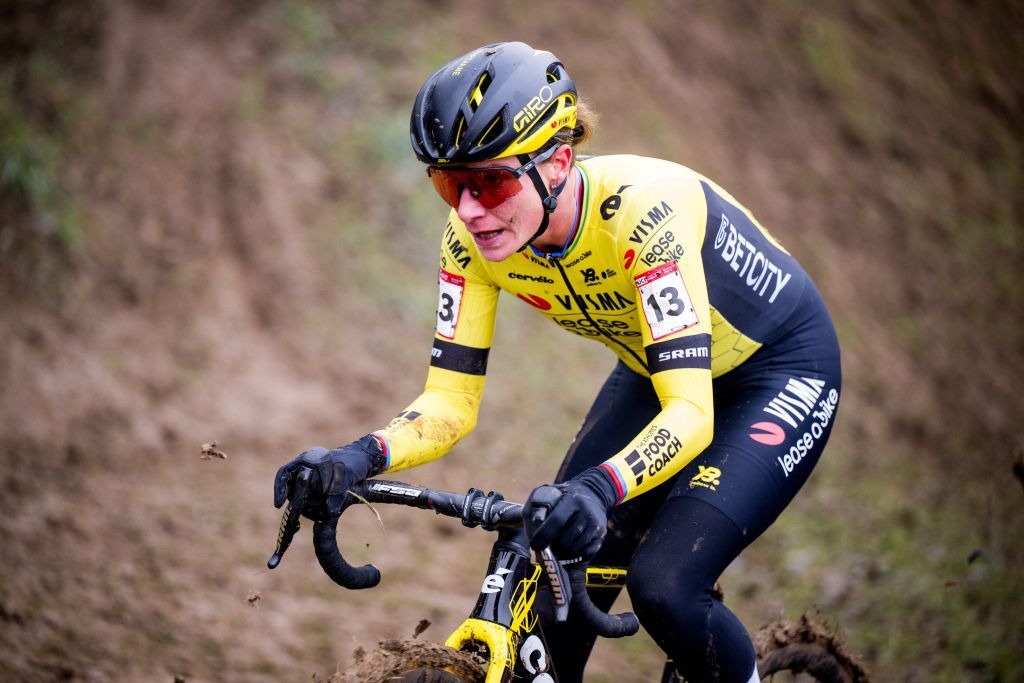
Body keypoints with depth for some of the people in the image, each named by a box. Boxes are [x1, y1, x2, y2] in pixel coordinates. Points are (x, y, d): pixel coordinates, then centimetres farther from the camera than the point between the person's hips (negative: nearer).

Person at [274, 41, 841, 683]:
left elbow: (691, 412, -41)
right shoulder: (472, 240, -20)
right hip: (659, 370, 6)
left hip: (782, 366, -6)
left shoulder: (640, 209, -37)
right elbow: (451, 402, -15)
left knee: (664, 586, -21)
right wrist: (362, 457, -36)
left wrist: (597, 488, -59)